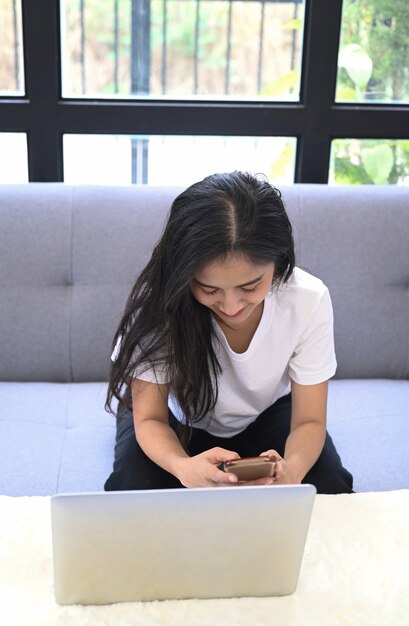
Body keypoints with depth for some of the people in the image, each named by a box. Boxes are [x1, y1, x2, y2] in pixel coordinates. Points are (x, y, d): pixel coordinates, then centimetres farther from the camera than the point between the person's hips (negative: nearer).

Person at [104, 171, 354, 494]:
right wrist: (184, 468, -50)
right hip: (177, 419, 0)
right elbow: (150, 418, -25)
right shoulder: (159, 298, -32)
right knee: (136, 488, -29)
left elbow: (309, 421, -20)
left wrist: (291, 470, -45)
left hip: (265, 415, 1)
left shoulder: (309, 299, -28)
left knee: (327, 487, -25)